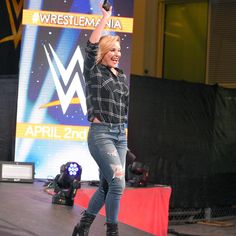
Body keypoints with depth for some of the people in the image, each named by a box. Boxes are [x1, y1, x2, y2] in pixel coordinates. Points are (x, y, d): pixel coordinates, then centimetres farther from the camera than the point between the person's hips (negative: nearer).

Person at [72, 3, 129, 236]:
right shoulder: (93, 72, -1)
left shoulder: (122, 76, 15)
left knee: (106, 185, 9)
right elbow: (91, 46, -13)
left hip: (121, 134, 7)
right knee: (118, 182, -13)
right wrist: (105, 18, -10)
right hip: (101, 132, -7)